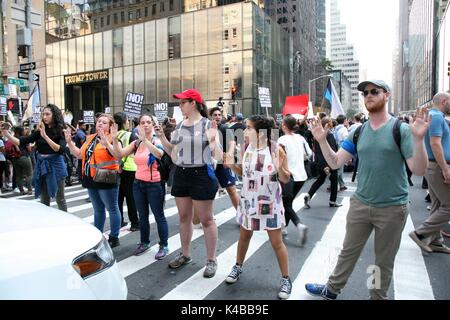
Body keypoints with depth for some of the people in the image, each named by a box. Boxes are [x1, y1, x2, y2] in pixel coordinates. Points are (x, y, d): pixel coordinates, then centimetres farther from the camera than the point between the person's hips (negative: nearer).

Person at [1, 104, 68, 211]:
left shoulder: (61, 132, -8)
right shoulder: (39, 131, 5)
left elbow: (60, 150, -22)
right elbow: (21, 142, 0)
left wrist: (45, 136, -28)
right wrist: (6, 133, -13)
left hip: (55, 165, -4)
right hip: (41, 166, 5)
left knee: (60, 198, 5)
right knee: (44, 199, 13)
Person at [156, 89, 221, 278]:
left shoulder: (207, 124, -9)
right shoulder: (179, 125, 8)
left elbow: (218, 156, -11)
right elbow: (172, 152, 17)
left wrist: (213, 140, -28)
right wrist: (162, 137, 6)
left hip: (201, 175, -6)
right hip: (181, 174, 6)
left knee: (206, 219, 3)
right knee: (184, 217, 16)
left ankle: (211, 260, 18)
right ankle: (185, 255, 33)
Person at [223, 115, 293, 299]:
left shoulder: (276, 150, -16)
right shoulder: (246, 148, -3)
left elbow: (286, 179, -11)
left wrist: (279, 168, -31)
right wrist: (232, 165, -10)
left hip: (270, 203, -4)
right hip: (249, 201, 4)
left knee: (276, 243, 6)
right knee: (244, 237, 19)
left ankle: (286, 279, 23)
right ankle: (238, 267, 42)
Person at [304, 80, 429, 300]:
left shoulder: (401, 130, -10)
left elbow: (419, 170, -16)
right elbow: (335, 162, 1)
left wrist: (419, 138, -31)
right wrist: (322, 140, -13)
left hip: (392, 207, -3)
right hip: (360, 204, 4)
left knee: (384, 261, 15)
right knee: (348, 252, 18)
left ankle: (378, 296, 36)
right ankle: (332, 289, 36)